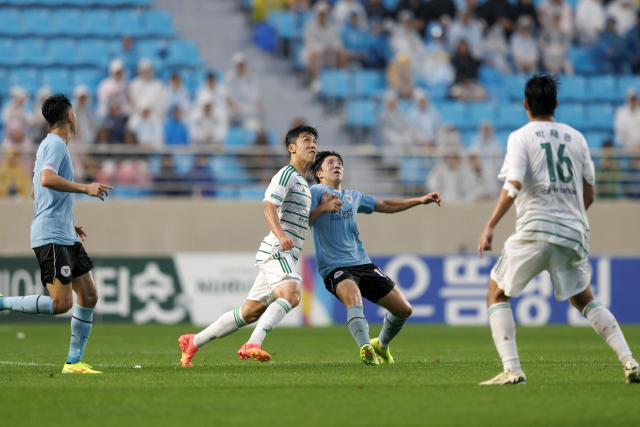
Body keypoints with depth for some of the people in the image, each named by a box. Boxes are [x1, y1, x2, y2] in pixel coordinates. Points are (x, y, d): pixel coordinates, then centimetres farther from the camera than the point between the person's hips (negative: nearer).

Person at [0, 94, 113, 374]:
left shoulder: (50, 145, 21)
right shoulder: (56, 144, -10)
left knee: (89, 296, 5)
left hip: (65, 236, 10)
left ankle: (73, 361, 8)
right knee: (61, 303, -17)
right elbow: (46, 179, -28)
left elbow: (36, 192, 30)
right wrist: (85, 188, -24)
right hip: (50, 237, -10)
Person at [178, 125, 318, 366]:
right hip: (276, 251, -9)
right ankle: (253, 344, -43)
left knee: (250, 312, 9)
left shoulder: (303, 184, 25)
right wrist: (281, 235, -38)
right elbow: (269, 207, -21)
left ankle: (193, 342, 18)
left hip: (285, 255, 9)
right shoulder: (287, 174, -6)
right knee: (291, 294, -32)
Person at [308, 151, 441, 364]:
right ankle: (366, 349, -46)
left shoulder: (353, 197, 21)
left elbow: (386, 206, 32)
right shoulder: (315, 192, 2)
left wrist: (420, 200, 27)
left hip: (363, 264, 7)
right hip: (334, 267, -7)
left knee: (404, 309, 3)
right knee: (352, 295, -40)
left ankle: (381, 345, 30)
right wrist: (323, 208, -26)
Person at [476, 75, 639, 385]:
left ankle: (512, 369, -8)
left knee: (497, 295, 9)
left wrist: (490, 227, -13)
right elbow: (589, 194, 16)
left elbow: (512, 187, -14)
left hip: (535, 230, -4)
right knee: (584, 299, 20)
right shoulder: (576, 138, 13)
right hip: (574, 233, 4)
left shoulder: (521, 137, 0)